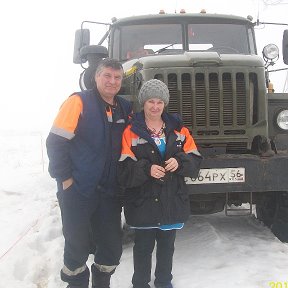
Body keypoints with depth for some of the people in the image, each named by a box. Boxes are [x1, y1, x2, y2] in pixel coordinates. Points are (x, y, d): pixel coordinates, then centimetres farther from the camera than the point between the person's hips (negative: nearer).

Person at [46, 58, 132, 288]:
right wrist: (65, 178, -14)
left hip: (110, 192, 5)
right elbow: (55, 142, -13)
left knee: (112, 245, 11)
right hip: (77, 191, -5)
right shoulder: (79, 102, -10)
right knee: (77, 245, 6)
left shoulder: (125, 109, 8)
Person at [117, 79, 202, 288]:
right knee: (143, 246, 9)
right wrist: (147, 169, -26)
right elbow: (123, 169, -12)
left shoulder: (178, 129, 4)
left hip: (172, 199, 4)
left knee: (167, 245, 18)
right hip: (142, 200, -3)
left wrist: (179, 162, -17)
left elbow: (195, 160, 2)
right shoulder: (131, 132, -7)